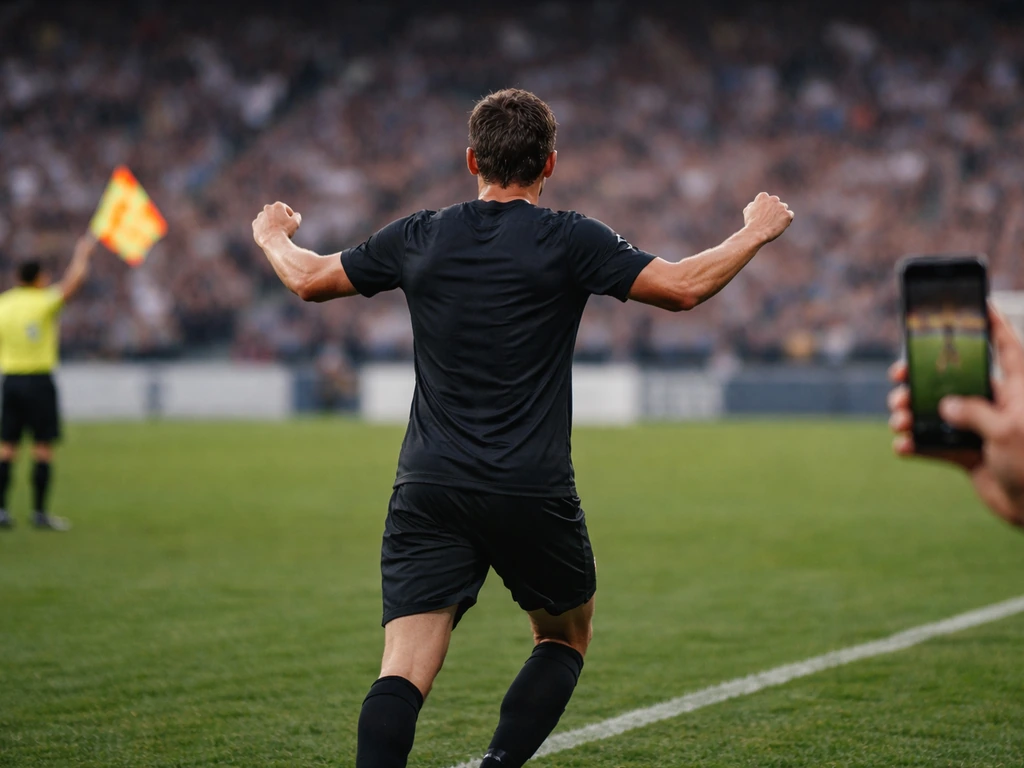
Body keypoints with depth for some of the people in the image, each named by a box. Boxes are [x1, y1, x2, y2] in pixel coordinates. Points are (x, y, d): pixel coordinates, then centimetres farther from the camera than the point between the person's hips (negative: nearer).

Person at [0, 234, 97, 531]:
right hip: (39, 379, -5)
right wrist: (82, 252, 12)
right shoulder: (44, 303, -8)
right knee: (43, 448, 0)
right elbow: (76, 278, -6)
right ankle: (40, 512, -2)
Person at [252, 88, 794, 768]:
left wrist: (272, 237, 40)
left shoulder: (420, 238, 7)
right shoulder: (569, 241, -4)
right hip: (532, 494, -2)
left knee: (405, 669, -6)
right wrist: (755, 232, 12)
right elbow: (684, 287, -4)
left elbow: (308, 279, 18)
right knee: (567, 638, 21)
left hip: (429, 489, 2)